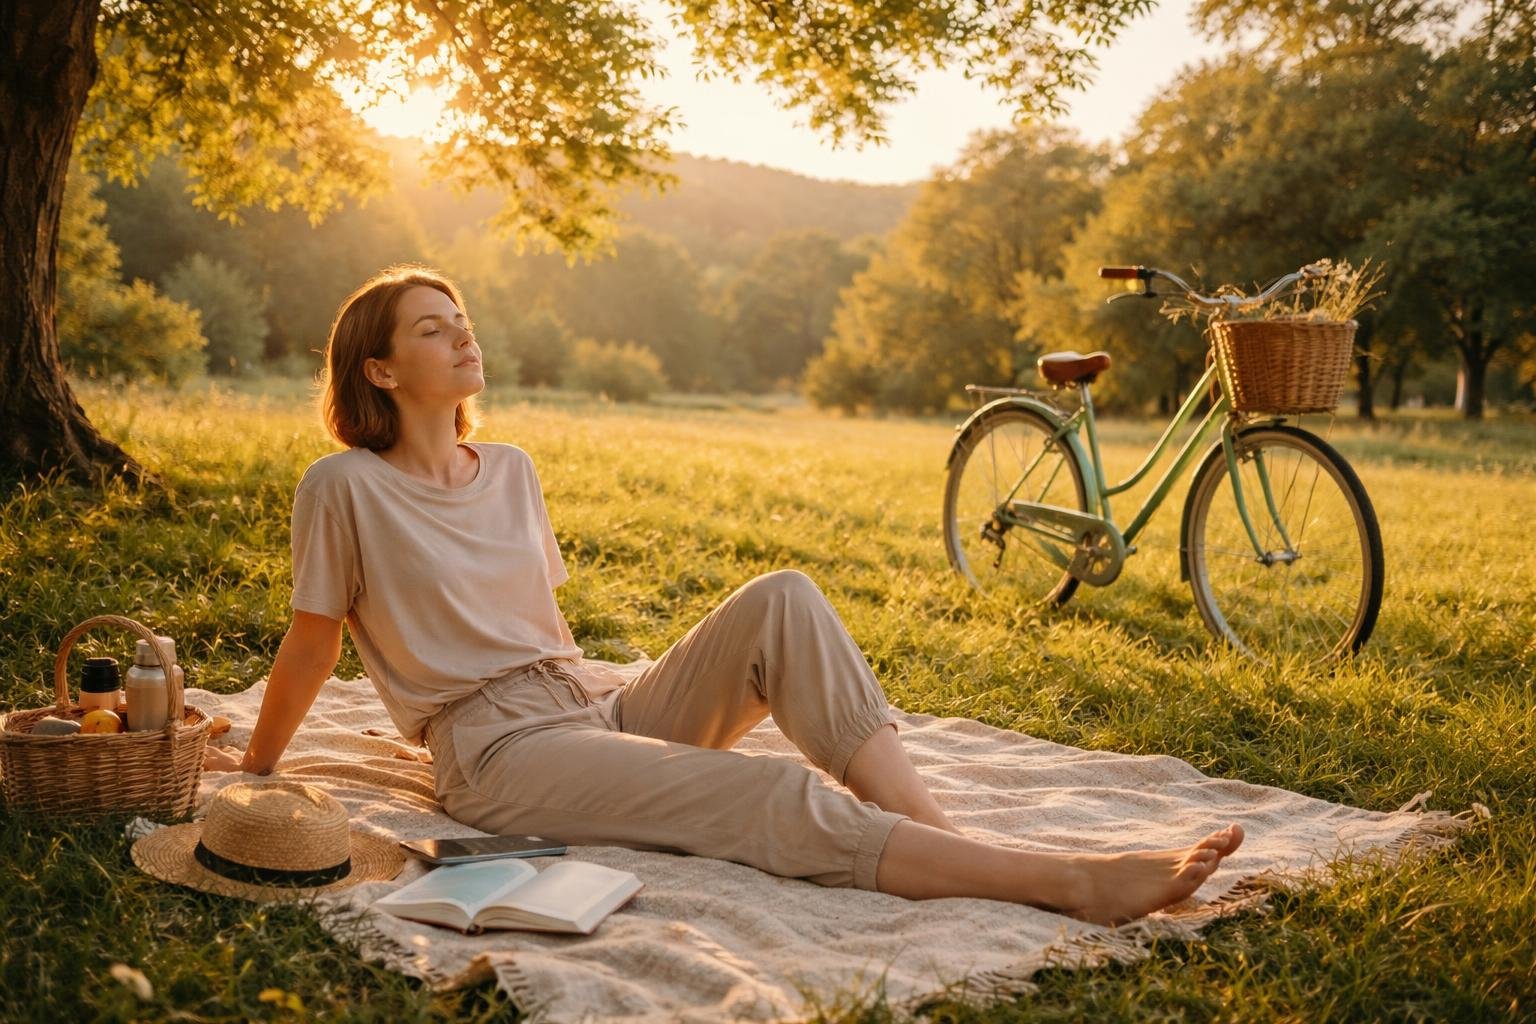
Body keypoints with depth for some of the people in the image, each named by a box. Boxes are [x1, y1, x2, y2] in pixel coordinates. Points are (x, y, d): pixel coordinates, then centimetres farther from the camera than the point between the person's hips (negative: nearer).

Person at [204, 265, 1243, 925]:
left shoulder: (510, 470, 15)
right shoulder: (346, 489, -5)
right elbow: (312, 644, 4)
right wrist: (256, 764, 12)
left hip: (606, 704, 7)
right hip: (504, 755, -6)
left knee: (783, 597, -20)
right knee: (779, 798, -29)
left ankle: (947, 838, -29)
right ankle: (1077, 883, -35)